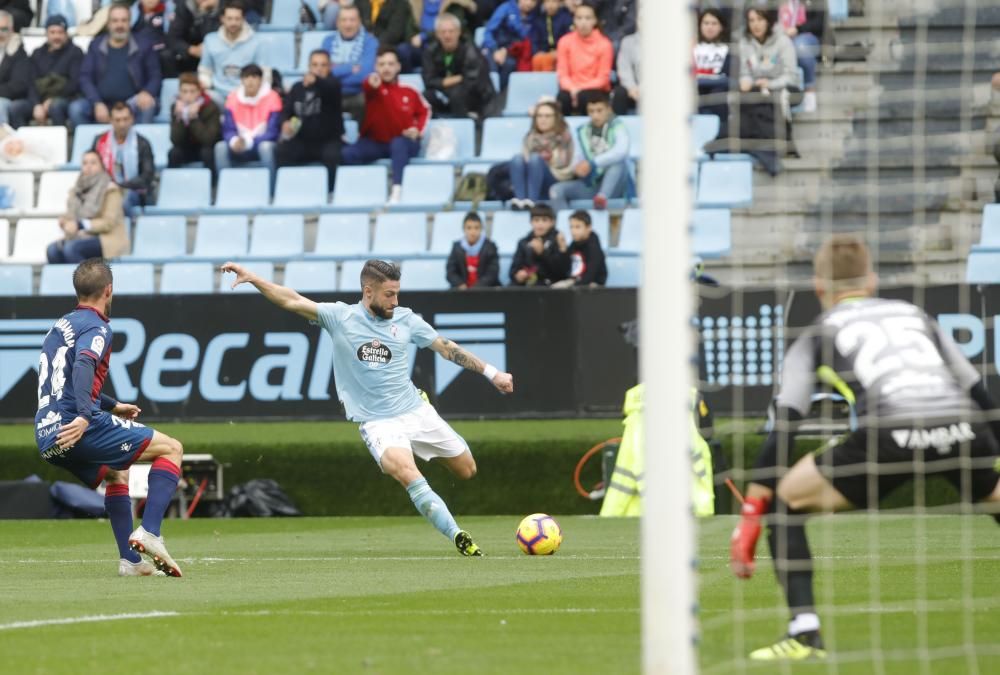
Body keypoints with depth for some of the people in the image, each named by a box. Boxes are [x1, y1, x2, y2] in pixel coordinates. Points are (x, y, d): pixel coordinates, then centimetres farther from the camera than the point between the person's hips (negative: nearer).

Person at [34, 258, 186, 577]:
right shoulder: (96, 327, -4)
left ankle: (130, 560, 24)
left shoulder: (60, 326, 25)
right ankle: (148, 532, -15)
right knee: (172, 449, 1)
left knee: (115, 473, 34)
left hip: (47, 437, 9)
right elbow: (83, 366, -24)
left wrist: (113, 406, 50)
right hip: (80, 429, -9)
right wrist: (84, 416, -36)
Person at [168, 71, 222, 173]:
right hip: (188, 149, 3)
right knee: (174, 153, -26)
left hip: (209, 149, -3)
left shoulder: (211, 107, -22)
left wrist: (194, 117, -41)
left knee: (207, 152, -34)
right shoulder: (176, 107, -13)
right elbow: (175, 141, -22)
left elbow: (208, 139, -33)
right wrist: (180, 117, -35)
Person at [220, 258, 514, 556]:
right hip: (377, 422, -4)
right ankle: (458, 537, -28)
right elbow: (292, 301, -11)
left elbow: (447, 348, 9)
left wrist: (491, 373, 7)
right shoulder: (341, 317, -6)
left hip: (416, 411, 4)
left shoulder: (405, 319, 2)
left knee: (466, 470, 8)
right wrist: (251, 278, -22)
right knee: (408, 474, -30)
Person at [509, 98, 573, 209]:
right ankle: (520, 199, -44)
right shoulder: (530, 137, 13)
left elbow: (563, 164, -2)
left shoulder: (563, 137, 5)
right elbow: (525, 160, 4)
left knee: (535, 158, -30)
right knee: (517, 159, -25)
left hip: (556, 182, -3)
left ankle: (531, 200, -45)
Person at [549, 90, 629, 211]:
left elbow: (621, 151, -25)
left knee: (618, 161, -33)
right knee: (556, 190, -17)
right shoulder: (583, 132, 7)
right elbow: (577, 159, 5)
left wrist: (593, 163, -31)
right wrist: (577, 167, -20)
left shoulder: (617, 127, -6)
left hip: (612, 186, -4)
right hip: (590, 185, 4)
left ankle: (602, 197, -47)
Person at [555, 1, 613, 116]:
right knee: (563, 97, -33)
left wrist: (581, 89, -19)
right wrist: (572, 89, -20)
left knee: (585, 97, -36)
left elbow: (603, 77, -5)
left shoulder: (604, 44, -5)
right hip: (572, 90, 2)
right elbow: (563, 73, 1)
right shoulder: (565, 41, 1)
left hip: (595, 90, -2)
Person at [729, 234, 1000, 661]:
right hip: (964, 430, 3)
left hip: (893, 433, -3)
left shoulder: (817, 337, 23)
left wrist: (751, 516, 13)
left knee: (782, 501, 15)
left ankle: (805, 632, 2)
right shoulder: (915, 315, 33)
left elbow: (783, 426, 14)